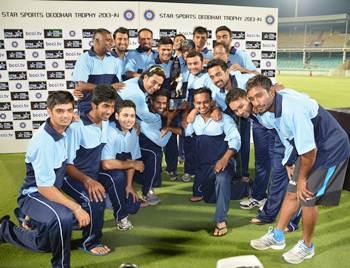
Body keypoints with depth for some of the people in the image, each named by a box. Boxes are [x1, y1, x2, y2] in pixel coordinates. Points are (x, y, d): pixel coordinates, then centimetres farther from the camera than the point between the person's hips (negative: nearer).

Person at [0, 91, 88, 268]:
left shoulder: (63, 130, -5)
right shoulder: (43, 142, -28)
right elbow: (44, 187, -26)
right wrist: (76, 208, -26)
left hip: (53, 189, 9)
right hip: (34, 194, -9)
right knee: (63, 218, -36)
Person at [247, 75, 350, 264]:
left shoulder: (292, 110, -34)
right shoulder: (268, 112, -6)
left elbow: (309, 150, -28)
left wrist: (302, 178, -14)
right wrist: (288, 163, 16)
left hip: (331, 149, -8)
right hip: (309, 149, 8)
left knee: (307, 197, -4)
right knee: (292, 193, 12)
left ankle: (307, 246, 19)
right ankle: (277, 236, 28)